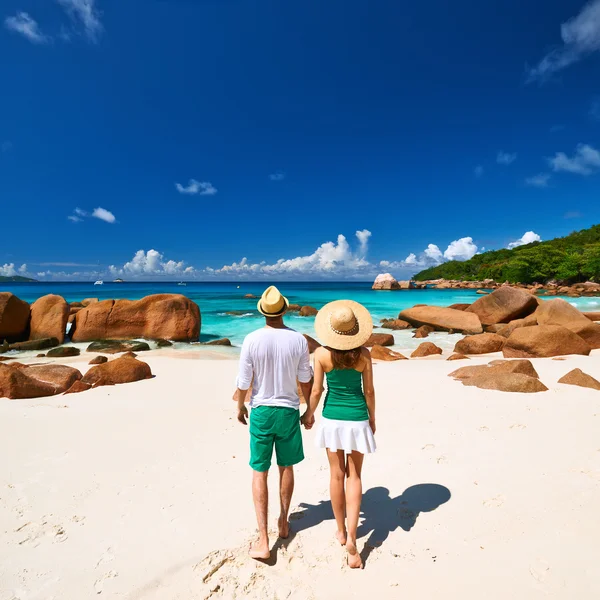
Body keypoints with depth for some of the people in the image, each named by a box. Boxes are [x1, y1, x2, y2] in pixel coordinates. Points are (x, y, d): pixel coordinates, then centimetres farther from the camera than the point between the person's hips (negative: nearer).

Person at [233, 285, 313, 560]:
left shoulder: (252, 340, -15)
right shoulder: (299, 340, -11)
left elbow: (244, 382, -8)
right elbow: (305, 381, -2)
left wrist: (240, 406, 11)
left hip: (261, 412, -1)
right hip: (289, 411, 2)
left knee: (260, 473, 11)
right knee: (286, 468, 21)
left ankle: (263, 540, 12)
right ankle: (283, 522, 38)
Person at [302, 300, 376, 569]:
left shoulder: (321, 354, -13)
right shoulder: (363, 354, -11)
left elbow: (316, 391, -7)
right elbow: (369, 391, -4)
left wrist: (309, 414, 10)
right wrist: (372, 418, 11)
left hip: (332, 417, 1)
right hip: (357, 418, 0)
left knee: (337, 475, 16)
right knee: (354, 476, 14)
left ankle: (341, 531, 33)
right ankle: (351, 537, 6)